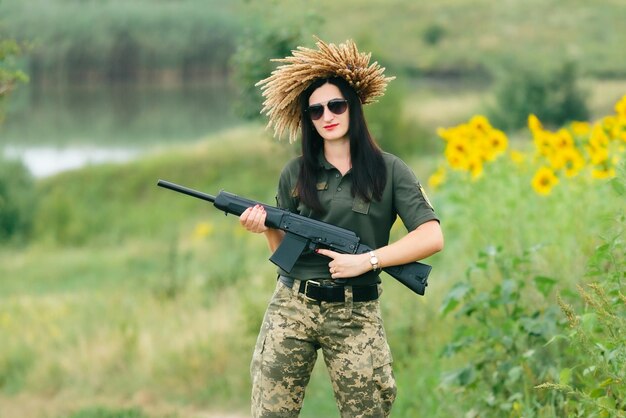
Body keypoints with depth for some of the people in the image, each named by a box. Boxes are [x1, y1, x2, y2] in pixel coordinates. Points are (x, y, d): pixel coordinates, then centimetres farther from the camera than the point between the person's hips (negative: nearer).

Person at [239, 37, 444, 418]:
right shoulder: (296, 173, 7)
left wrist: (366, 260, -16)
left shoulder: (388, 170, 0)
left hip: (356, 316, -2)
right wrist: (268, 228, -10)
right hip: (291, 308, 2)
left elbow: (432, 237, -9)